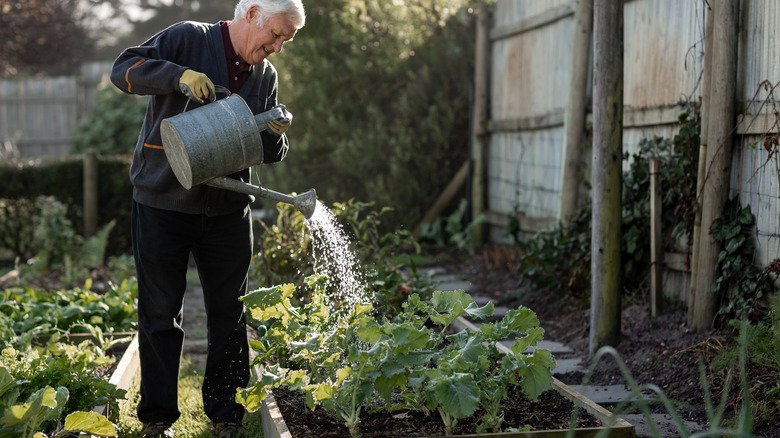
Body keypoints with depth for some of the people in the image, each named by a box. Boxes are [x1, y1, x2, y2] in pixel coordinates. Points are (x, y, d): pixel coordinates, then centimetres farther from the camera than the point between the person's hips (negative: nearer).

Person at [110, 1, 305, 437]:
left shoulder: (266, 77, 10)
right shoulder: (189, 39, -5)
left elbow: (269, 155, 12)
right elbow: (124, 68, -13)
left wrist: (276, 134, -11)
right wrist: (179, 75, -26)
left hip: (227, 209, 5)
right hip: (163, 203, -4)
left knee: (229, 313, 8)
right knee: (161, 313, 3)